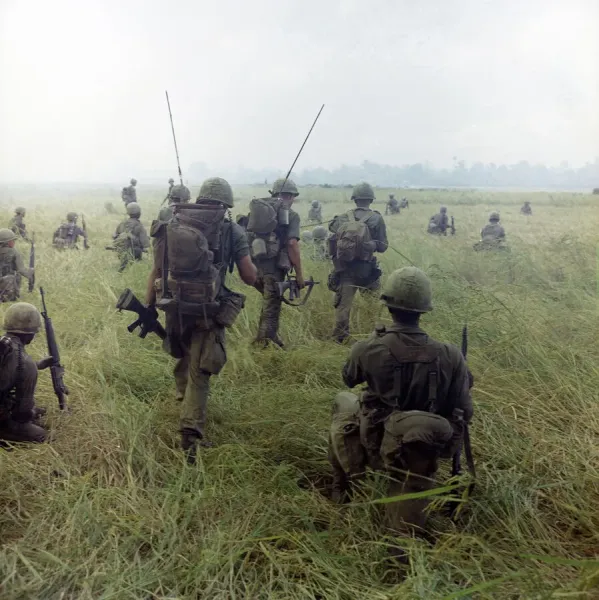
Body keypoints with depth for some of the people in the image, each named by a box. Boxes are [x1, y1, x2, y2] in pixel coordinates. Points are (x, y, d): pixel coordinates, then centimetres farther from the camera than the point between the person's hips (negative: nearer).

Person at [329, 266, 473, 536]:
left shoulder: (367, 349, -17)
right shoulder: (450, 356, -15)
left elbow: (349, 379, 5)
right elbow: (463, 412, -8)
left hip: (375, 447, 0)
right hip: (421, 454, 0)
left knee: (343, 401, 29)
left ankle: (341, 490, 38)